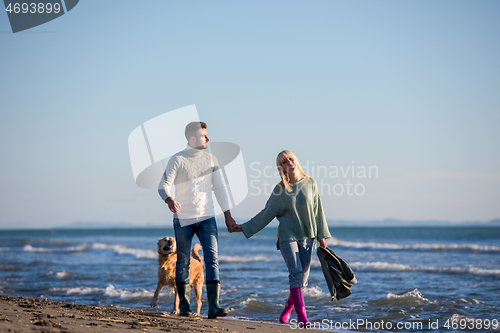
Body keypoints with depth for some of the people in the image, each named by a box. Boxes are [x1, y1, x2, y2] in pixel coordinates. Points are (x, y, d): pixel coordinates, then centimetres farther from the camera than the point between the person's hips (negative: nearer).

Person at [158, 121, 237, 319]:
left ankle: (213, 307, -15)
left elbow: (219, 189, 14)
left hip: (206, 218, 2)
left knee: (212, 259, -10)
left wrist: (228, 216, 13)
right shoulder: (177, 160, -4)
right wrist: (169, 200, -34)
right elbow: (164, 185, -11)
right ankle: (184, 307, 16)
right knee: (183, 262, 4)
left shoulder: (210, 159, 8)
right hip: (183, 220, -2)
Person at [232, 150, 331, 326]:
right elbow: (267, 213, 6)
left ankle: (288, 307, 26)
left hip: (307, 236, 2)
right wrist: (246, 228, 4)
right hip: (288, 235, -2)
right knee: (296, 272, -17)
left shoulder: (310, 183, 4)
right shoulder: (280, 189, 1)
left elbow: (317, 210, 8)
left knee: (303, 278, 3)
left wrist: (321, 235, 7)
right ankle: (301, 315, -17)